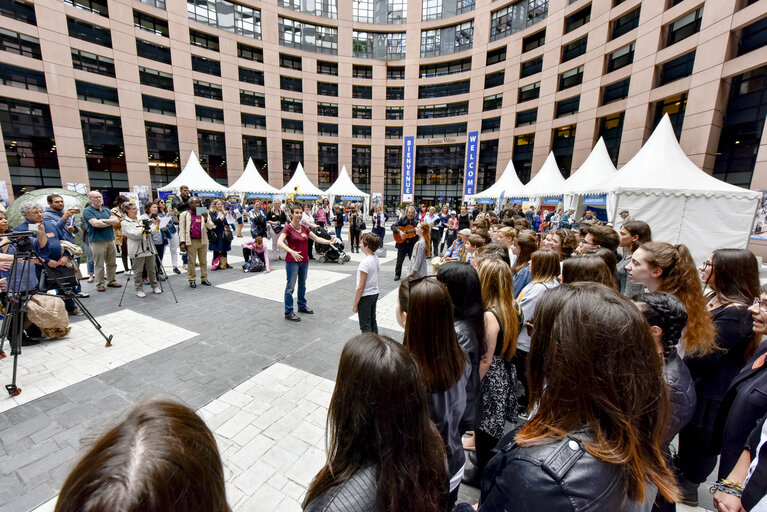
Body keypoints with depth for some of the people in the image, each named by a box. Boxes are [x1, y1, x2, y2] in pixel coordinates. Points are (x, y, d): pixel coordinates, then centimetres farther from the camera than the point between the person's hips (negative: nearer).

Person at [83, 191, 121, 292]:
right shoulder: (87, 211, -2)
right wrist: (111, 222, -3)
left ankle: (111, 281, 20)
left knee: (112, 263, 10)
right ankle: (99, 284, 7)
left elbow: (116, 220, 2)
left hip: (110, 239, 5)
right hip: (97, 241, -5)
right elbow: (95, 223, -15)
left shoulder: (106, 210, 16)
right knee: (99, 265, -1)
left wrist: (103, 220, -12)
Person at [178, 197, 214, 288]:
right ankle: (192, 280, 13)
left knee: (203, 261, 10)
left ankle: (204, 279, 20)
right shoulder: (184, 214, 3)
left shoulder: (203, 214, 9)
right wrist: (182, 242, -6)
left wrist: (206, 219, -18)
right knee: (191, 262, 3)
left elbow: (211, 226, 0)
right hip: (191, 241, -2)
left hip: (202, 241, 2)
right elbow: (181, 229, 2)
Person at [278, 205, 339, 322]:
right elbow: (279, 242, -24)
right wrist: (292, 252, -38)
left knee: (302, 285, 19)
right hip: (292, 261, -7)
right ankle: (288, 312, 7)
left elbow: (316, 238, 12)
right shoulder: (288, 228, -11)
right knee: (290, 287, -2)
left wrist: (329, 242, -4)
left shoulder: (304, 228, 9)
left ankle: (302, 306, 35)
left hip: (304, 261, 7)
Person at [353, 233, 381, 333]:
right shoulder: (376, 258, 1)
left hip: (365, 296, -8)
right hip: (375, 294, 8)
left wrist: (355, 305, -13)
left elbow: (360, 287, -22)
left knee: (365, 326, 5)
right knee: (373, 322, 21)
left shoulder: (365, 263, -24)